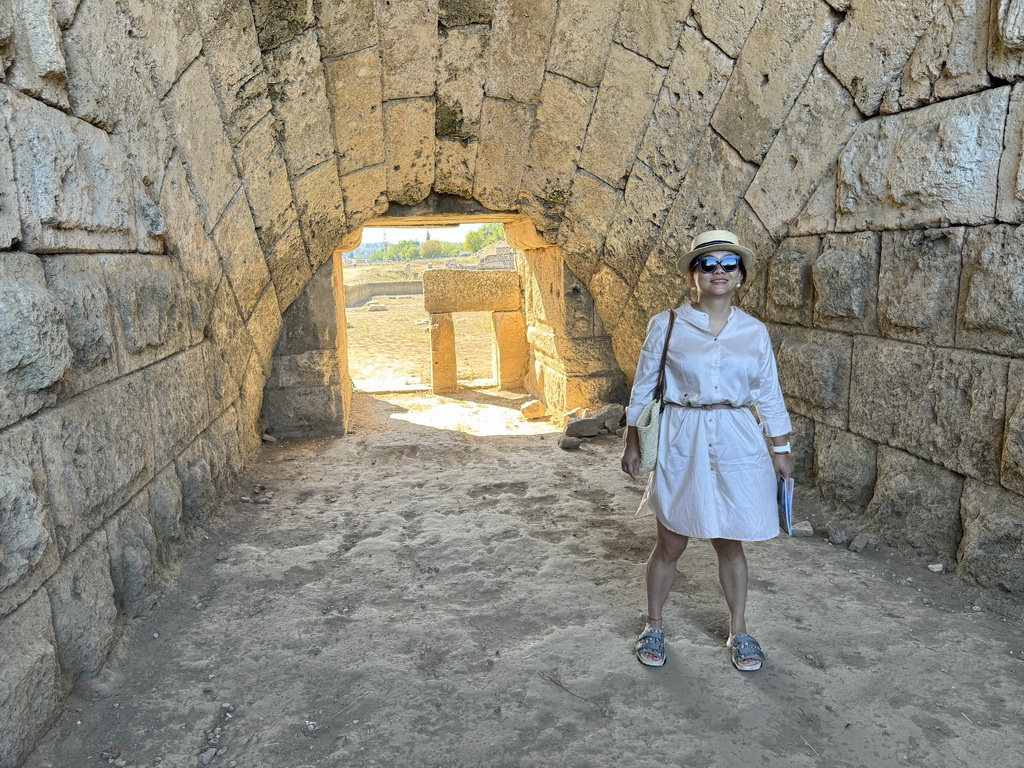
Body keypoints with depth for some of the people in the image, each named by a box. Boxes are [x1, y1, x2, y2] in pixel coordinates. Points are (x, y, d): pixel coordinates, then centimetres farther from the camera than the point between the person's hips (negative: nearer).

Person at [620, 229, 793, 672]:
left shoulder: (754, 332, 3)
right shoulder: (666, 326, -4)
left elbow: (768, 394, 10)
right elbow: (643, 388, 1)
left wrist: (781, 449, 10)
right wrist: (631, 444, 1)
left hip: (737, 446, 2)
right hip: (682, 444, -1)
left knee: (729, 545, 12)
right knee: (670, 545, 9)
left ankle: (739, 631, 32)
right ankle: (653, 626, 30)